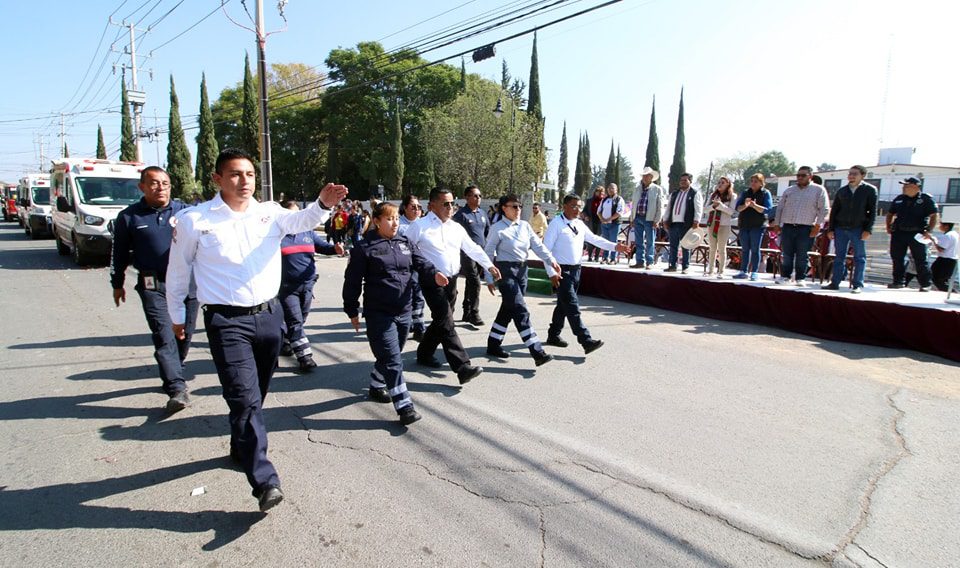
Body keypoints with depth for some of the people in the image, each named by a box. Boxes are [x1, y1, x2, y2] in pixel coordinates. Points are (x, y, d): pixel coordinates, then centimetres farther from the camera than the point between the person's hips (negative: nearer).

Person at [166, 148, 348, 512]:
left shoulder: (269, 213, 2)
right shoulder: (194, 221, -4)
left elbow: (300, 222, -18)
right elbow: (177, 273, 7)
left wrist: (323, 204, -39)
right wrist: (176, 316, 15)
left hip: (269, 315, 4)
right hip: (227, 321, -4)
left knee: (256, 395, 19)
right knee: (244, 398, -12)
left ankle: (241, 447, 44)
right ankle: (265, 482, -10)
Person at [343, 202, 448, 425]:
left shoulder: (404, 243, 10)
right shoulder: (365, 248, -7)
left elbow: (419, 262, -2)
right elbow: (352, 280, -5)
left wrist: (434, 274, -24)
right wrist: (352, 310, -3)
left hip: (403, 312, 6)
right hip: (379, 313, -6)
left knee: (390, 356, 19)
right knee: (392, 360, -8)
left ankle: (376, 386, 42)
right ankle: (404, 406, -6)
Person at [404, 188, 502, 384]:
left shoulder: (456, 227, 12)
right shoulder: (419, 226, -5)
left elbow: (472, 248, 15)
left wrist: (489, 265, 4)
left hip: (451, 280, 7)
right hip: (432, 281, -7)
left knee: (441, 322, 15)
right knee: (446, 324, -12)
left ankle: (424, 354, 35)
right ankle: (463, 367, -17)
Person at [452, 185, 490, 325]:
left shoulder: (482, 213, 12)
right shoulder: (461, 214, -9)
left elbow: (488, 230, 24)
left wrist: (485, 245, 17)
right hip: (468, 254, -7)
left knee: (470, 283, 14)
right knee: (475, 283, -14)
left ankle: (467, 313, 23)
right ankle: (474, 314, -7)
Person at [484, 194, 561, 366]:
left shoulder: (525, 226, 8)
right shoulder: (497, 229, -8)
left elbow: (538, 245, 2)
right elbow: (488, 254, -6)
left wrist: (551, 261, -11)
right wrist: (489, 278, -8)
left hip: (522, 270, 7)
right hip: (505, 270, -7)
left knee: (508, 309, 14)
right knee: (521, 312, -10)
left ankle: (494, 345, 29)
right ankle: (537, 352, -12)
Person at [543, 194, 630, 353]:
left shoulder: (580, 224, 10)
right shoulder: (556, 224, -11)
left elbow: (594, 239, 15)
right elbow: (546, 249, -13)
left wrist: (614, 246, 2)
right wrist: (552, 273, -18)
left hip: (576, 270, 8)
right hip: (562, 271, -8)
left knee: (563, 304, 17)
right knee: (572, 307, -10)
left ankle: (553, 335, 31)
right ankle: (586, 341, -12)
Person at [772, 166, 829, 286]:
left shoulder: (819, 190, 3)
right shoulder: (789, 190, 14)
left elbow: (824, 209, -1)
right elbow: (780, 208, 17)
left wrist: (817, 225, -8)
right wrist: (777, 224, 12)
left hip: (805, 229, -3)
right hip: (787, 227, 3)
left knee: (802, 256, 1)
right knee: (786, 254, 5)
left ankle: (800, 278, 9)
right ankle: (784, 275, 14)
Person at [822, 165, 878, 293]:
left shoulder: (870, 190, 2)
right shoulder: (841, 191, 12)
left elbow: (873, 211, -1)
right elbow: (834, 211, 14)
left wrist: (868, 229, -10)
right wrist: (831, 229, 6)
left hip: (858, 229, -3)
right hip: (840, 228, 3)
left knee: (859, 258, 0)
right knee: (839, 257, 6)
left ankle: (858, 285, 2)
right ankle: (835, 283, 9)